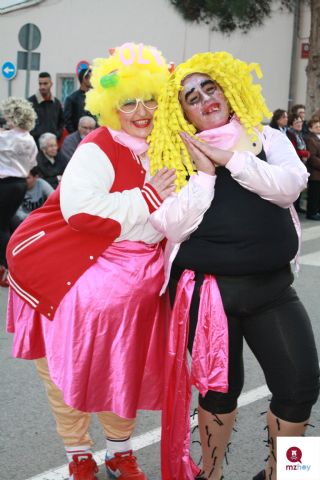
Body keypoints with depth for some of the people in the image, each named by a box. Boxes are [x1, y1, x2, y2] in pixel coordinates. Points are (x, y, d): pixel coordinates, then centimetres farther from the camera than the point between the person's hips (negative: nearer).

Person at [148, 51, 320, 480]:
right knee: (220, 386, 7)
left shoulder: (266, 138, 8)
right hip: (207, 288, -1)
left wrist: (228, 158, -12)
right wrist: (204, 173, -11)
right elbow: (172, 227, -7)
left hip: (271, 286, 2)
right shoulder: (179, 157, 4)